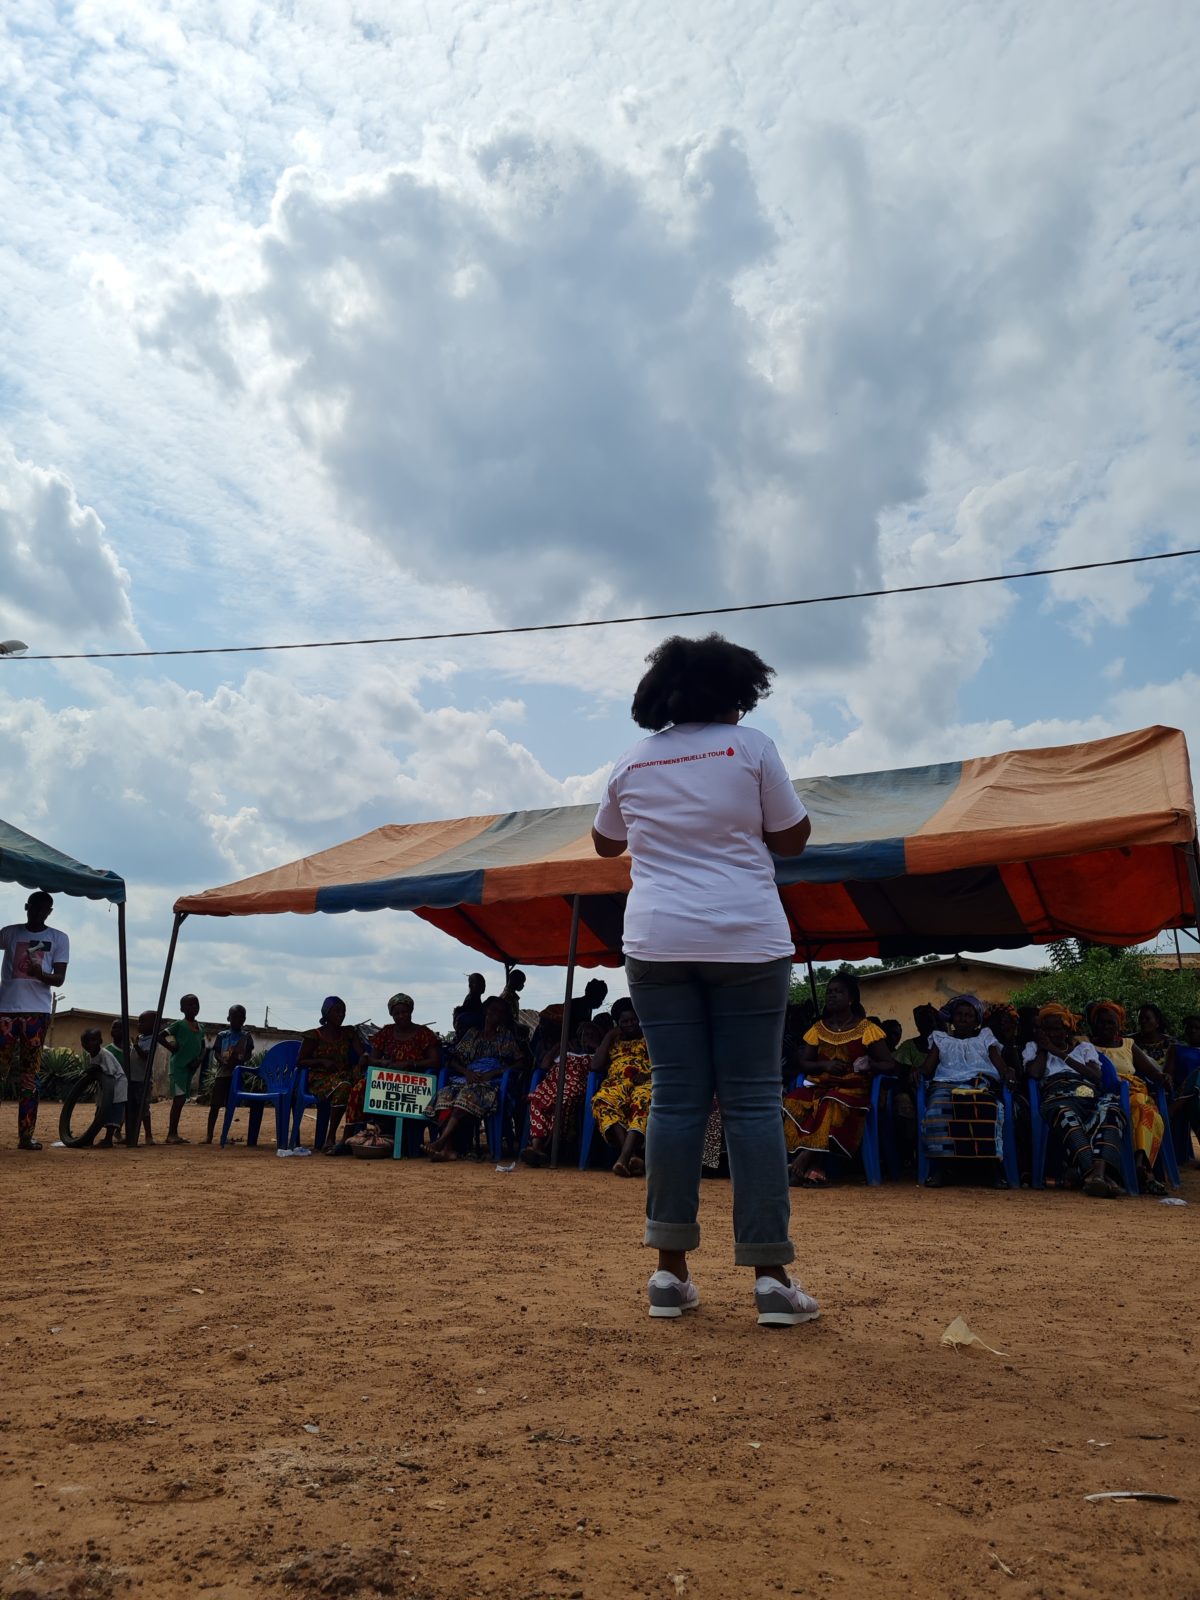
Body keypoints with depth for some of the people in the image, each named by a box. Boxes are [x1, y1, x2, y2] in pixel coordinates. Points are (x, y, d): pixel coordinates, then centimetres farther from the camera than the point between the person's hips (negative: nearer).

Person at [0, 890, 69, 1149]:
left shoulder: (59, 938, 7)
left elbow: (59, 979, 1)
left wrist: (40, 973, -20)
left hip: (37, 1012, -1)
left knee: (30, 1074, 0)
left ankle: (26, 1135, 0)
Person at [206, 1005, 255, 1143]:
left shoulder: (247, 1036, 7)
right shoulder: (222, 1035, 8)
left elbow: (249, 1054, 3)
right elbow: (216, 1053, 4)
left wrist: (240, 1061, -18)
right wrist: (224, 1061, -16)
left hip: (237, 1074, 0)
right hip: (222, 1072, 0)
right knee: (215, 1104, -1)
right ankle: (209, 1134, 4)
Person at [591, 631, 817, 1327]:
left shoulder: (633, 763, 9)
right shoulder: (749, 746, 0)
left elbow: (606, 843, 23)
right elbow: (793, 837, 3)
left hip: (656, 943, 3)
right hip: (746, 940, -2)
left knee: (676, 1098, 5)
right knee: (753, 1099, 2)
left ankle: (671, 1270, 9)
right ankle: (771, 1276, 4)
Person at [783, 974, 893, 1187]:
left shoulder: (867, 1029, 3)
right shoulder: (818, 1028, 15)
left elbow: (890, 1065, 2)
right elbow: (804, 1062, 12)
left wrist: (871, 1065, -20)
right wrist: (825, 1065, -8)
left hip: (852, 1088, -3)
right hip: (819, 1085, 4)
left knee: (832, 1107, -38)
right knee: (792, 1104, -28)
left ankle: (803, 1160, -27)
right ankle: (816, 1169, -26)